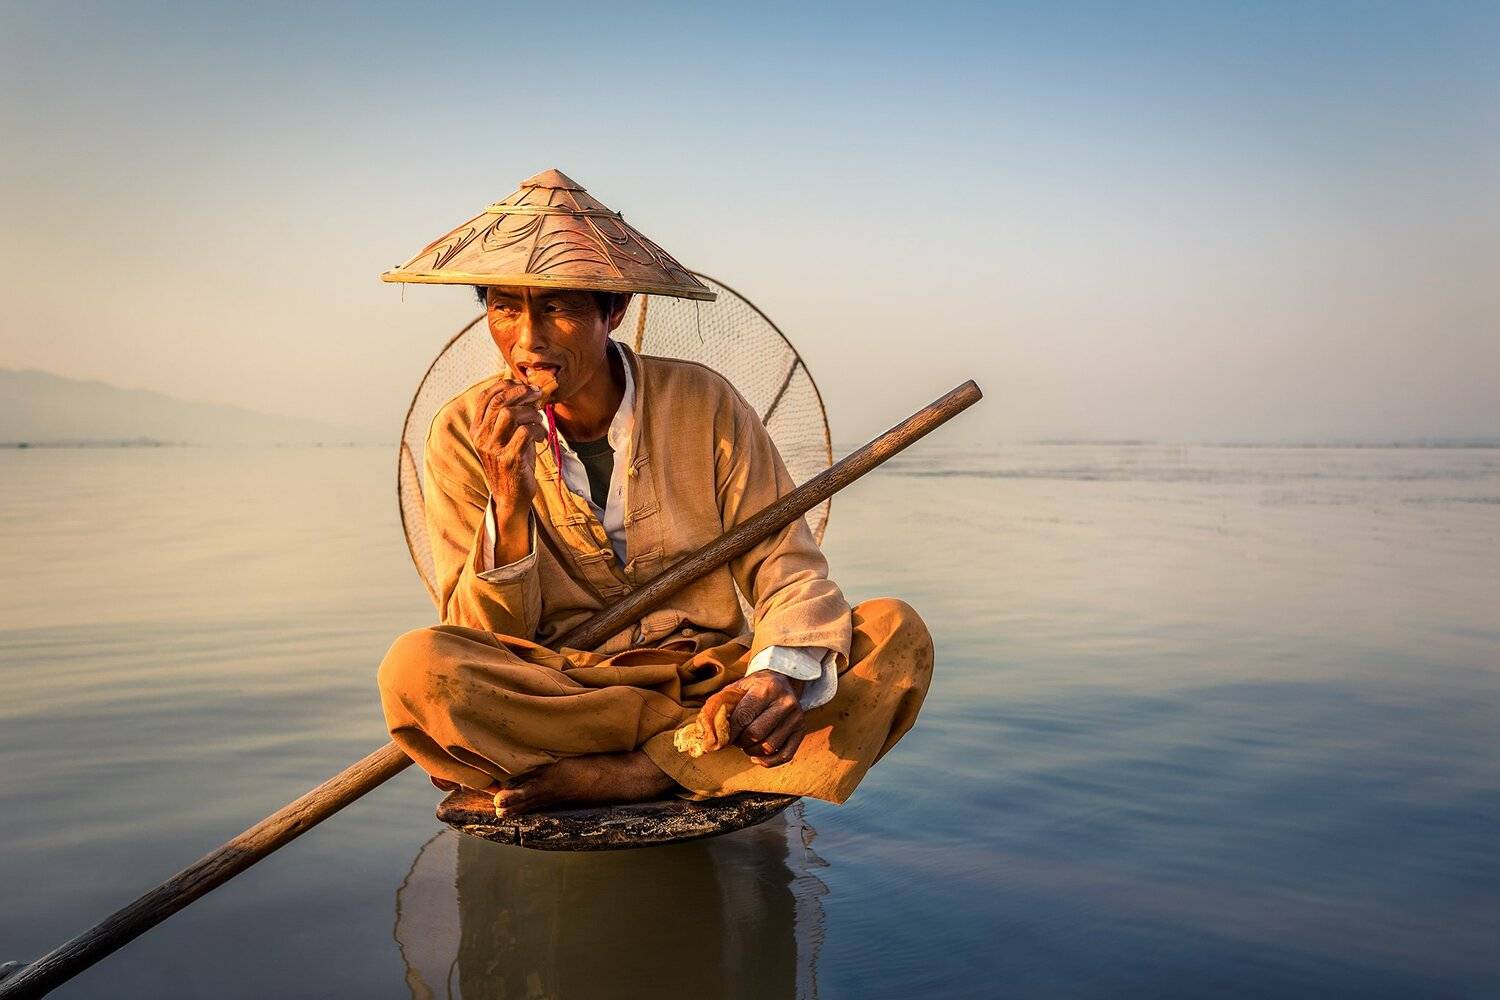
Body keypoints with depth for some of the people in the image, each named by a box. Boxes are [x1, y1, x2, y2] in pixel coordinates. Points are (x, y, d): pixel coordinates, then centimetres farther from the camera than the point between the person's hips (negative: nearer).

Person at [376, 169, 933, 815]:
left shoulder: (702, 404, -3)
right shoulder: (464, 435, -2)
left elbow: (785, 563, -4)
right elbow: (485, 642, -4)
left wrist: (788, 669, -27)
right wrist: (511, 505, -23)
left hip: (711, 680, 2)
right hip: (550, 697, -1)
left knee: (896, 635, -21)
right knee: (416, 667, -31)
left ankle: (630, 774, -22)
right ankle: (702, 748, -18)